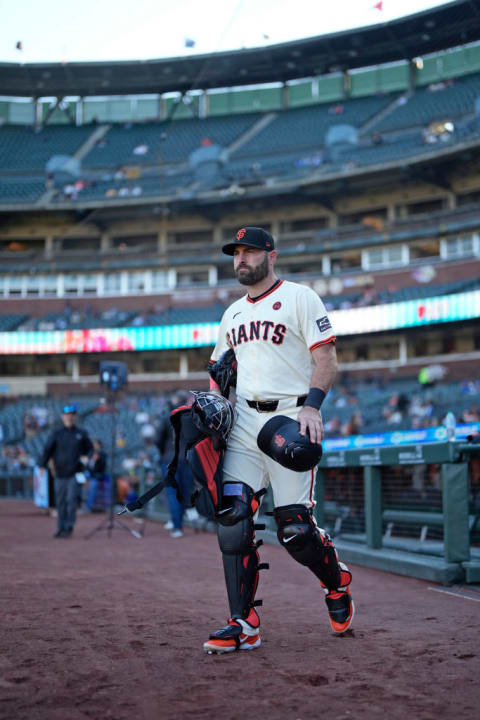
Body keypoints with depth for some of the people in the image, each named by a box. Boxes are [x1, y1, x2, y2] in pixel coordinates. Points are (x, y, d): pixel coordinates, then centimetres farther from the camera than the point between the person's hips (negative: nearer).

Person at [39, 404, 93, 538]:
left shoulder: (82, 433, 8)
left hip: (75, 473, -1)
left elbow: (90, 448, 15)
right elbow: (47, 450, 1)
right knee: (60, 502, 5)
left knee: (71, 500, -9)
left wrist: (86, 457, -7)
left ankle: (69, 528, -5)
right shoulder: (56, 433, 6)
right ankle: (61, 528, 13)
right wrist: (42, 466, -10)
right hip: (60, 473, 1)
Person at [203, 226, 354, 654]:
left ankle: (337, 582, 23)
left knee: (294, 526, -8)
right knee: (232, 518, -8)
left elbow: (326, 359, -5)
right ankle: (244, 625, -3)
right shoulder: (233, 314, 22)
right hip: (243, 424, 6)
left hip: (290, 419, -6)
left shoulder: (300, 297, 3)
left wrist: (311, 406, -20)